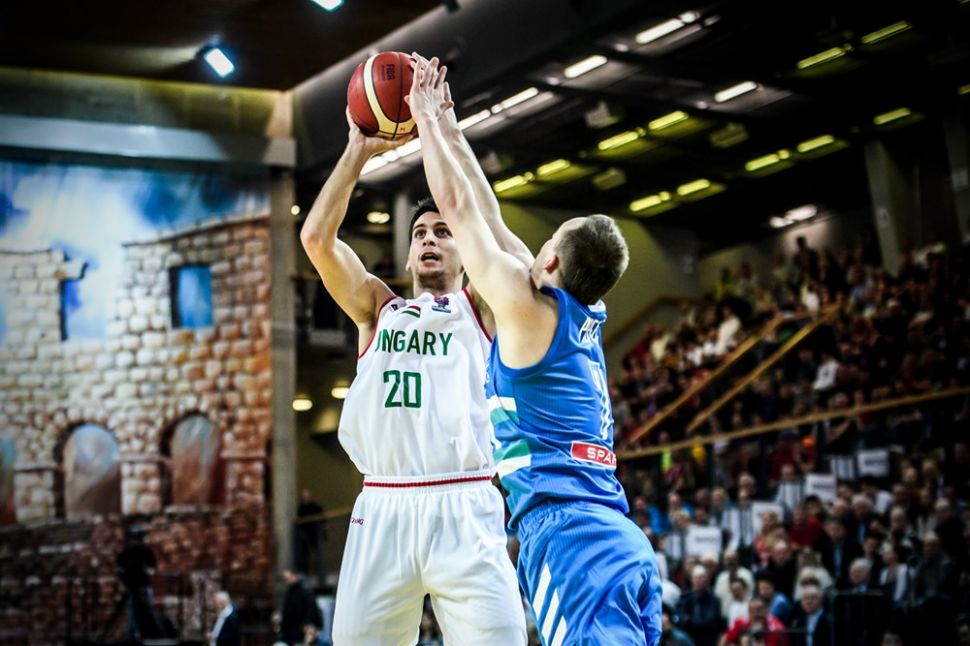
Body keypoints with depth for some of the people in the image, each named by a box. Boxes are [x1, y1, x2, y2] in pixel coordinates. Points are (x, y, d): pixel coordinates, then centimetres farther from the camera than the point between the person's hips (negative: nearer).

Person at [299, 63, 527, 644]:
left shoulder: (480, 307, 15)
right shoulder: (378, 309, 22)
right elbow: (317, 237, 10)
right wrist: (359, 149, 11)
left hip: (464, 507, -2)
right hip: (382, 508, 3)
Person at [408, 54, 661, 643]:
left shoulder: (529, 306, -2)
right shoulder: (585, 318, 19)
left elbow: (458, 206, 6)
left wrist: (428, 121, 18)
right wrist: (450, 132, 35)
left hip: (569, 534, -9)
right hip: (626, 542, 9)